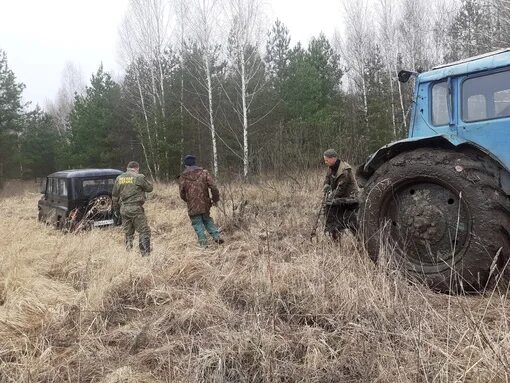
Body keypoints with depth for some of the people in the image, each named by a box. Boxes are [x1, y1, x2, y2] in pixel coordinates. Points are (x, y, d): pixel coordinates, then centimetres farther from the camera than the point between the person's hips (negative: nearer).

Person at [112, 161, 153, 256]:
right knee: (144, 231, -1)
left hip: (123, 208, 6)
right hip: (136, 208, -6)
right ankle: (145, 254, -6)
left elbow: (114, 195, 15)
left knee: (128, 233, 15)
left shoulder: (119, 178, 10)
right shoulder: (139, 177, -8)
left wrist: (116, 207, 26)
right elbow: (149, 188, 3)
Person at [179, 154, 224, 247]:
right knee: (207, 221, 20)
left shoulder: (183, 177, -2)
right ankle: (217, 237, 13)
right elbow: (213, 187, -7)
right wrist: (215, 199, 6)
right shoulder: (204, 173, -2)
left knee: (198, 224, 8)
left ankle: (203, 241, 2)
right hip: (205, 204, 2)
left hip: (192, 206, -2)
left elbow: (182, 194, 5)